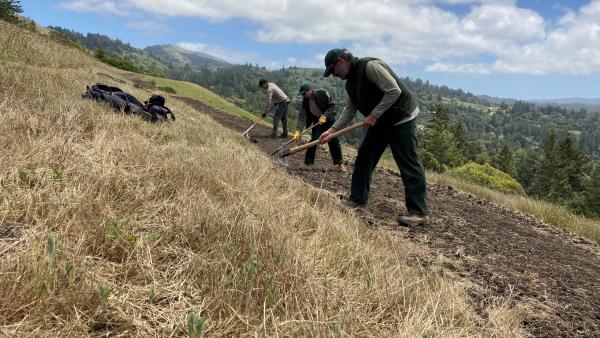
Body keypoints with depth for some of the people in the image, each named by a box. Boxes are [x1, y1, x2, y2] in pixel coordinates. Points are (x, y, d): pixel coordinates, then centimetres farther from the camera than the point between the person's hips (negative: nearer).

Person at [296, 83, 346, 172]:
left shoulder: (322, 93, -20)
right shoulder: (305, 101, -11)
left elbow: (332, 106, -17)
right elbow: (302, 116, -16)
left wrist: (324, 116, -28)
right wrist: (298, 130, -27)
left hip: (328, 120, -2)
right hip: (317, 122, 2)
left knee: (334, 141, -2)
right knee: (313, 141, -9)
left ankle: (339, 164, 9)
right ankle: (308, 163, 1)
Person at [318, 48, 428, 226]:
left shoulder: (370, 66, -20)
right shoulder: (351, 81, 10)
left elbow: (394, 91, -26)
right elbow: (350, 110, 10)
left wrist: (373, 115, -23)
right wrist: (332, 130, 0)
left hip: (401, 119, -10)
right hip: (379, 122, 10)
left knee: (409, 165, -9)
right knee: (364, 159, 9)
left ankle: (418, 212, -6)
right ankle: (357, 199, 20)